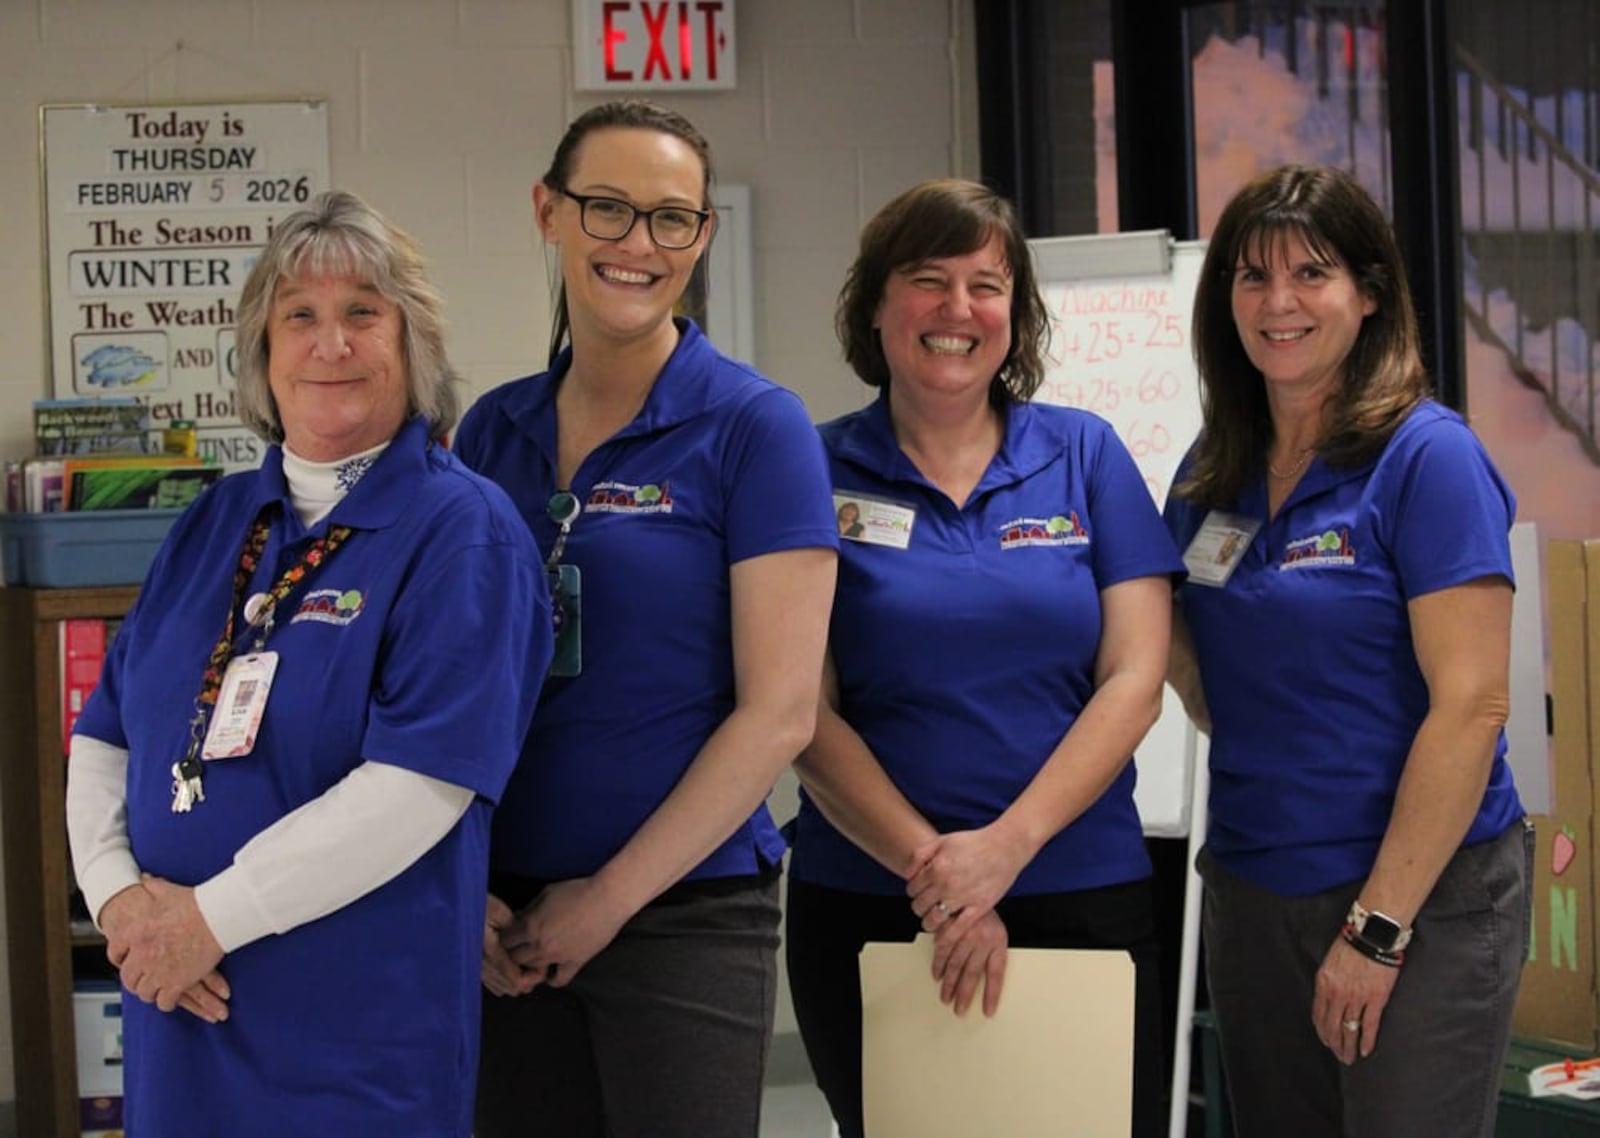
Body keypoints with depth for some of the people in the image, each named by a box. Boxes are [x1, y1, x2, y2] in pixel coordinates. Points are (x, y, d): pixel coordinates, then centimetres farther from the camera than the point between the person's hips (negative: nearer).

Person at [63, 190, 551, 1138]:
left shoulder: (462, 531, -9)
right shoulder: (216, 523, 12)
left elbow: (420, 784, -19)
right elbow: (106, 735, 12)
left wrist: (212, 917, -17)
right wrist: (117, 894, -7)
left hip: (363, 1031, -6)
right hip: (178, 1010, 6)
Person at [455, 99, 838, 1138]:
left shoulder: (754, 426, -7)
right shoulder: (494, 431, 7)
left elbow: (779, 712, -11)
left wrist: (610, 897, -10)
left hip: (687, 911, -4)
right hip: (511, 932, 4)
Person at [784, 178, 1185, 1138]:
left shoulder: (1085, 455, 4)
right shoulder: (820, 474, 1)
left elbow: (1134, 681, -3)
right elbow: (807, 713, -4)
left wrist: (1007, 845, -15)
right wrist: (931, 869, -16)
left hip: (1083, 896, 1)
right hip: (864, 906, -1)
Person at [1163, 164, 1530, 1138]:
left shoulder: (1427, 457, -11)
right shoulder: (1214, 473, 8)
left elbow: (1471, 708, -16)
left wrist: (1379, 925, -18)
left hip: (1423, 896, -6)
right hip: (1251, 891, 6)